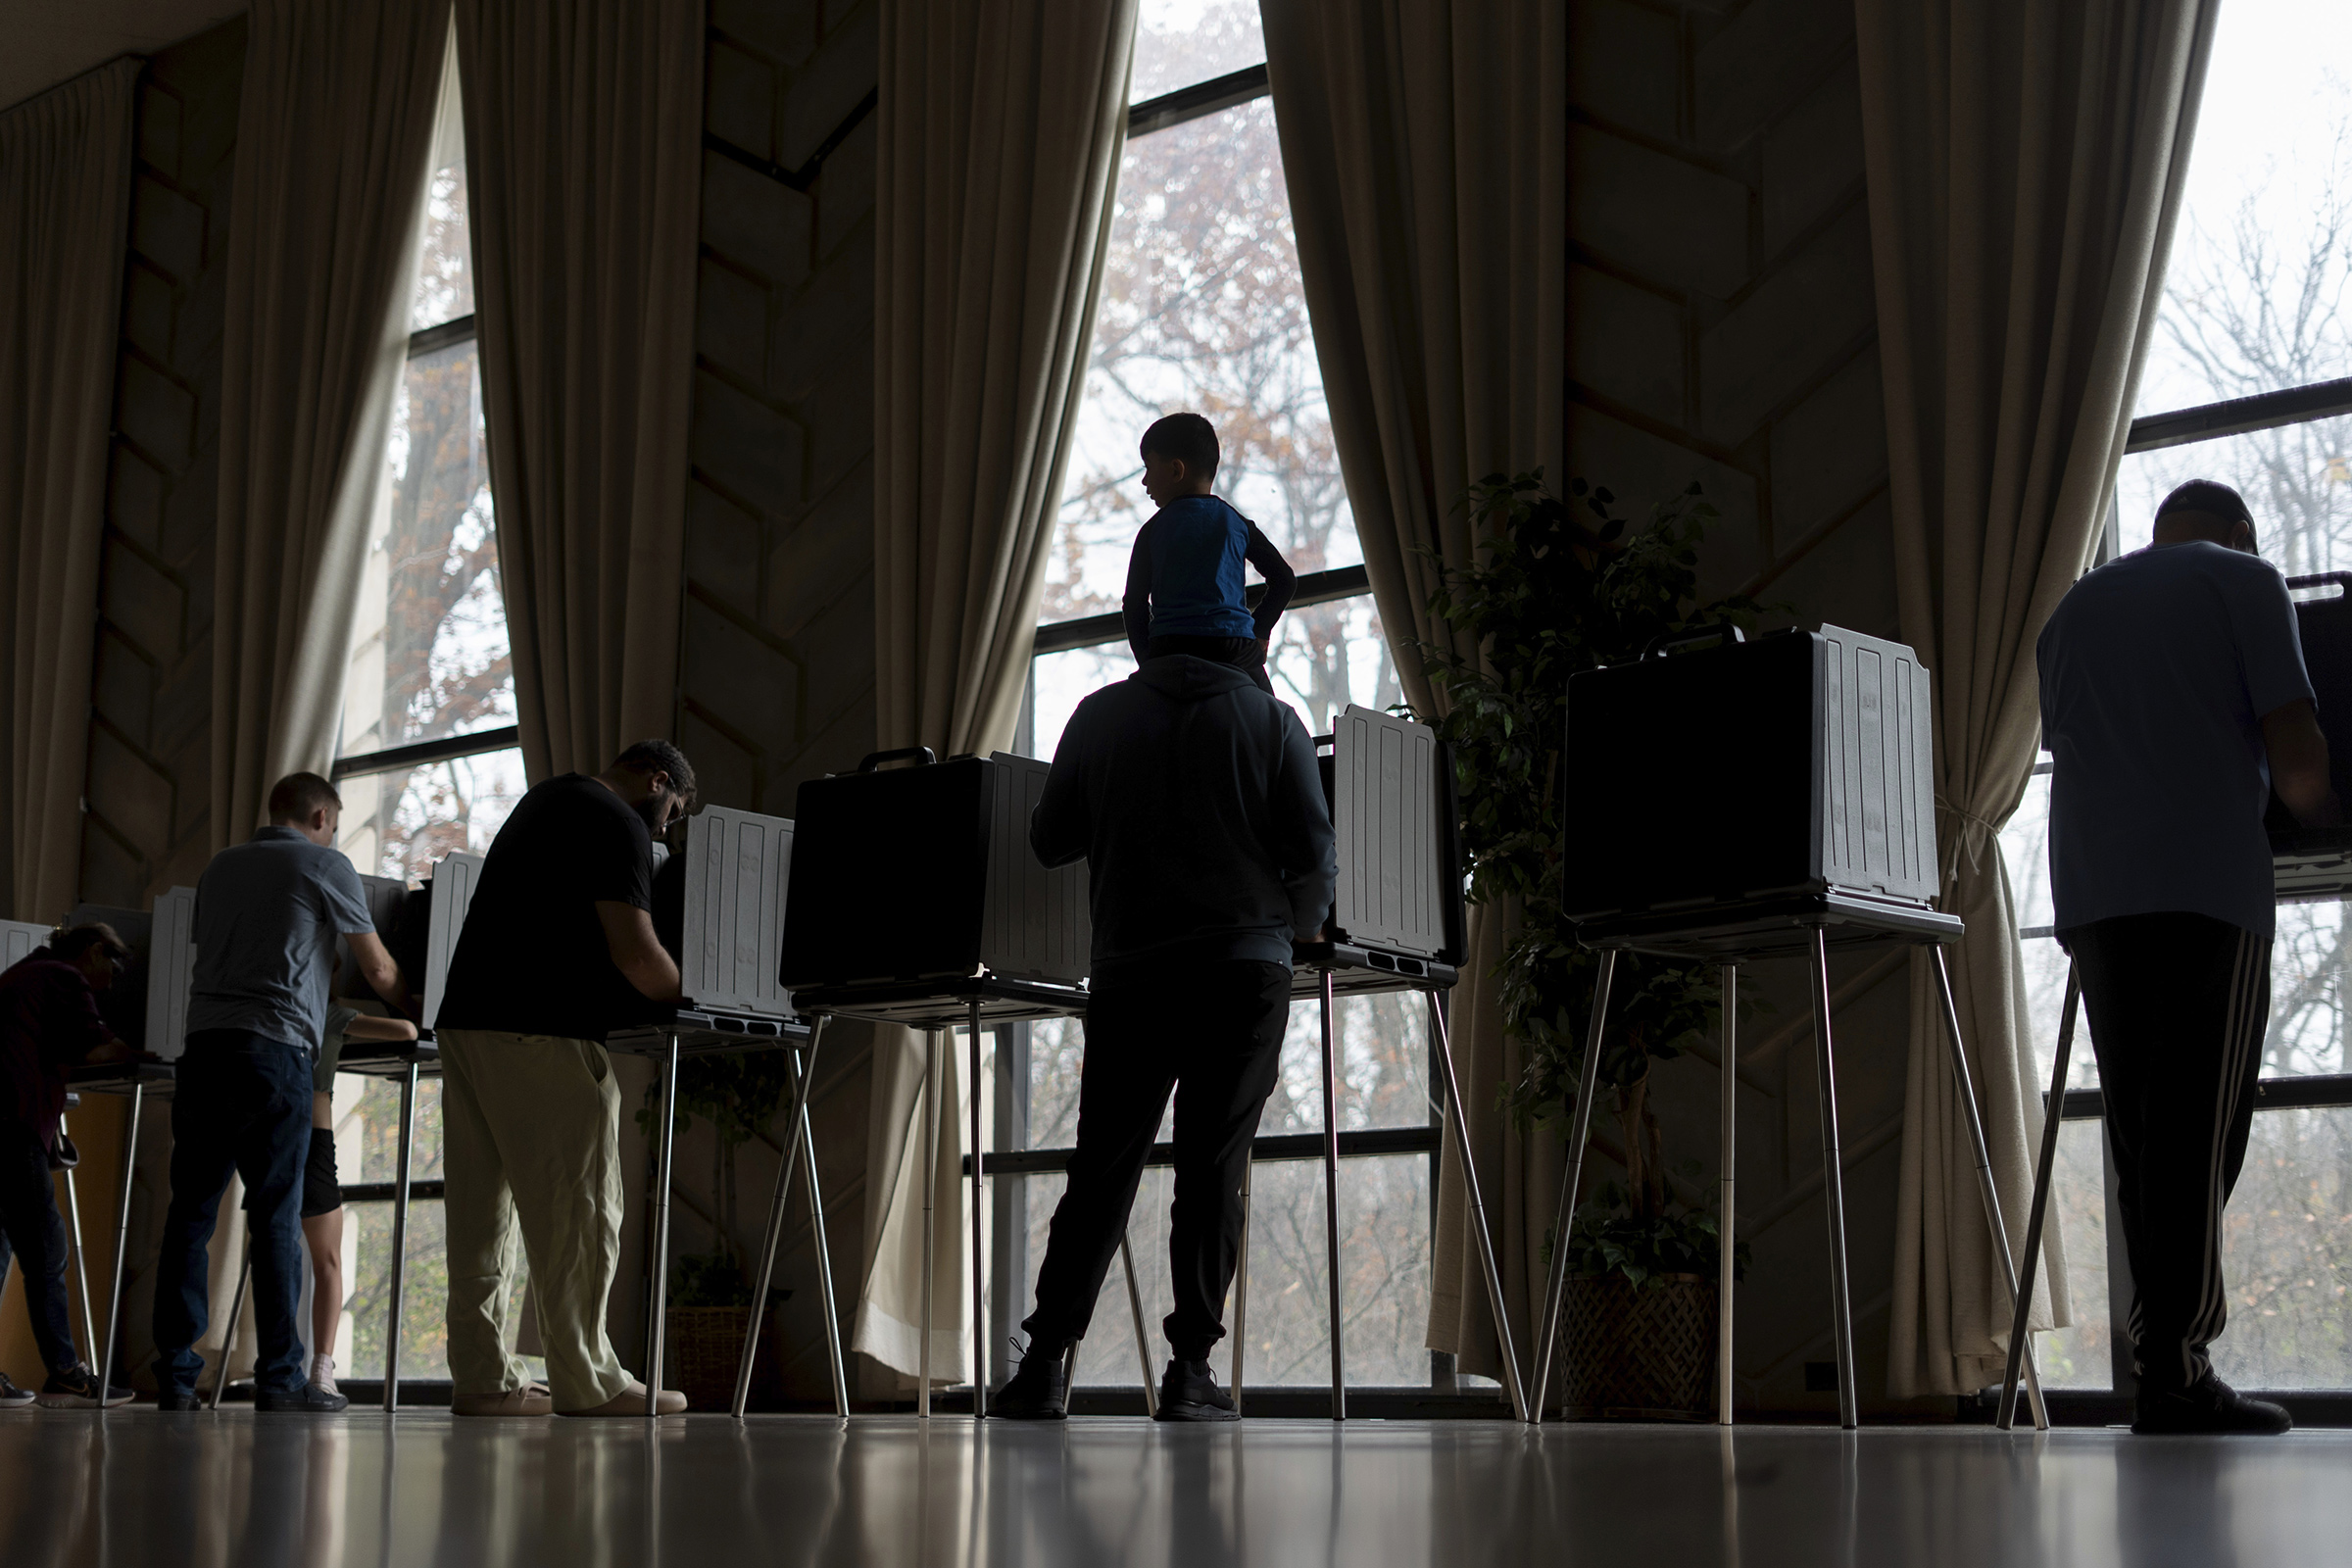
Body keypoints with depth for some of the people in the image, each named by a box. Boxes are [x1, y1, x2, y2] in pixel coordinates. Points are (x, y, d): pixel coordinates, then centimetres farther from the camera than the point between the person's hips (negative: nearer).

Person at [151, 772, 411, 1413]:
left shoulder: (220, 866, 23)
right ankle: (279, 1377, -5)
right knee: (276, 1215, -4)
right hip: (273, 1047, -5)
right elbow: (379, 969, 12)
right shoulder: (326, 866, 7)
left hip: (202, 1041, 5)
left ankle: (175, 1373, 1)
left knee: (190, 1211, 4)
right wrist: (414, 1010, 30)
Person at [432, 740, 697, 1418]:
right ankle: (585, 1381, -5)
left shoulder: (544, 799, 24)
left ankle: (484, 1377, 6)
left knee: (483, 1207, 7)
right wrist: (687, 1000, 2)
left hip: (466, 1018, 9)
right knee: (576, 1208, -5)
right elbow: (633, 952, -16)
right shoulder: (616, 823, -5)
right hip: (538, 1033, -9)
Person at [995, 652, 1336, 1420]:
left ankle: (1044, 1364, 1)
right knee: (1212, 1170, 1)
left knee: (1102, 1171, 6)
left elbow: (1048, 841, 11)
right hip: (1244, 967, -1)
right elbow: (1314, 853, -1)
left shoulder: (1099, 717, 7)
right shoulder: (1271, 722, 3)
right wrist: (1303, 924, 19)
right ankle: (1190, 1368, -3)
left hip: (1129, 972, 2)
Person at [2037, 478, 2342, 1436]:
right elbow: (2297, 762, -1)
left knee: (2141, 1132, 5)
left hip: (2092, 895, 5)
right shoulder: (2244, 580, 7)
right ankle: (2178, 1372, -13)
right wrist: (2326, 813, 19)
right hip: (2210, 889, -5)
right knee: (2198, 1133, -8)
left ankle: (2164, 1361, 2)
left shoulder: (2072, 610, 24)